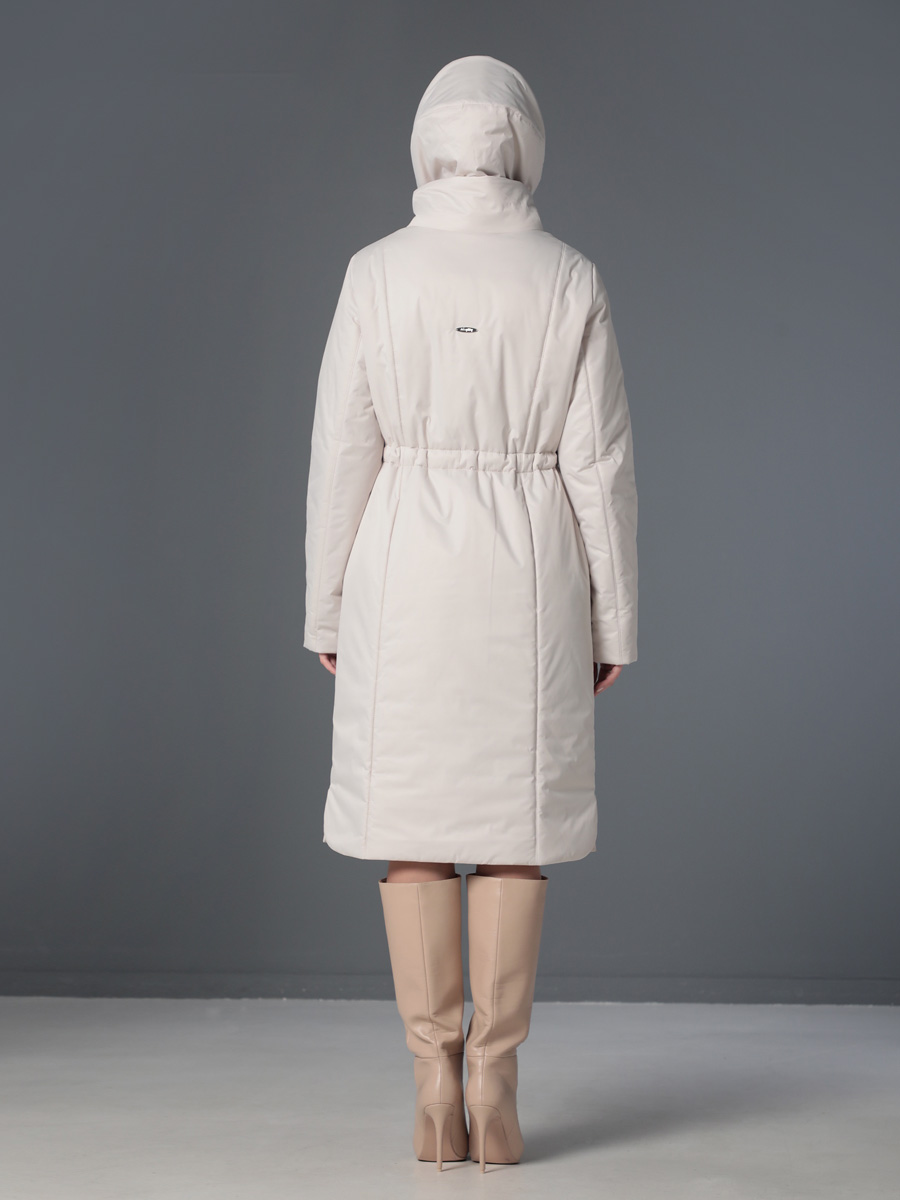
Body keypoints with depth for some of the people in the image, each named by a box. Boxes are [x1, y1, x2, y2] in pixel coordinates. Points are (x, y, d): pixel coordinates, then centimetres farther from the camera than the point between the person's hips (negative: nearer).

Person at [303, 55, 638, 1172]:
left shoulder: (376, 272, -3)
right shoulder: (571, 282, -2)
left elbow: (342, 453, -4)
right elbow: (598, 465, -3)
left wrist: (326, 610, 5)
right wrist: (613, 620, 5)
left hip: (405, 572, 0)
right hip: (530, 577, 0)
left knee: (412, 824, 7)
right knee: (515, 824, 7)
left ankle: (433, 1086, 5)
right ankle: (494, 1088, 5)